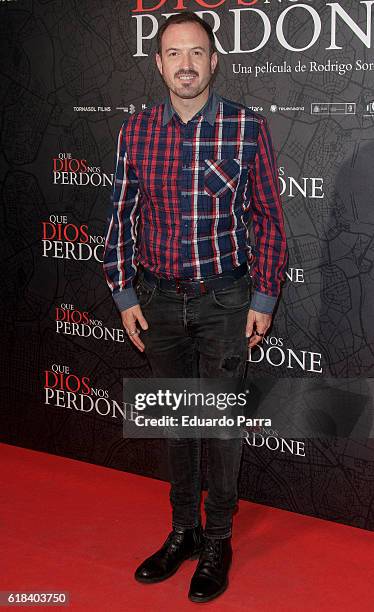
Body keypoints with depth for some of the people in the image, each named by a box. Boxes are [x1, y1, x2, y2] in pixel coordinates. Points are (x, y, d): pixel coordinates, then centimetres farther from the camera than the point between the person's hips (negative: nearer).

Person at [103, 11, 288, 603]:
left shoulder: (248, 127, -7)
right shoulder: (135, 131, 1)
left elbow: (269, 218, -3)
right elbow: (122, 217, 7)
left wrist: (264, 298, -4)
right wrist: (125, 295, 3)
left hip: (224, 298, -3)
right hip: (159, 298, 3)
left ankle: (218, 542, 22)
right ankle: (183, 530, 31)